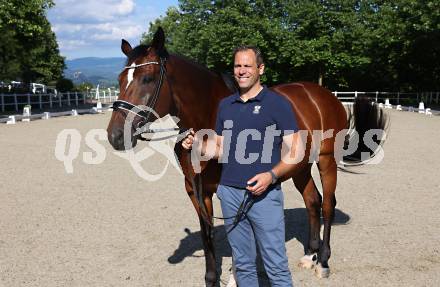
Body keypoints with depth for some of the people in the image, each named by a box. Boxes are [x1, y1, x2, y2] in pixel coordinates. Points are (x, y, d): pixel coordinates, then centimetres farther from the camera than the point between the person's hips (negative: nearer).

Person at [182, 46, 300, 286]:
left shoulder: (278, 103, -5)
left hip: (265, 195, -5)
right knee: (243, 264, 16)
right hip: (230, 194, 5)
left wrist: (272, 175, -22)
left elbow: (293, 152, -6)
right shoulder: (225, 105, 11)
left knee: (276, 267, 2)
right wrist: (197, 145, -3)